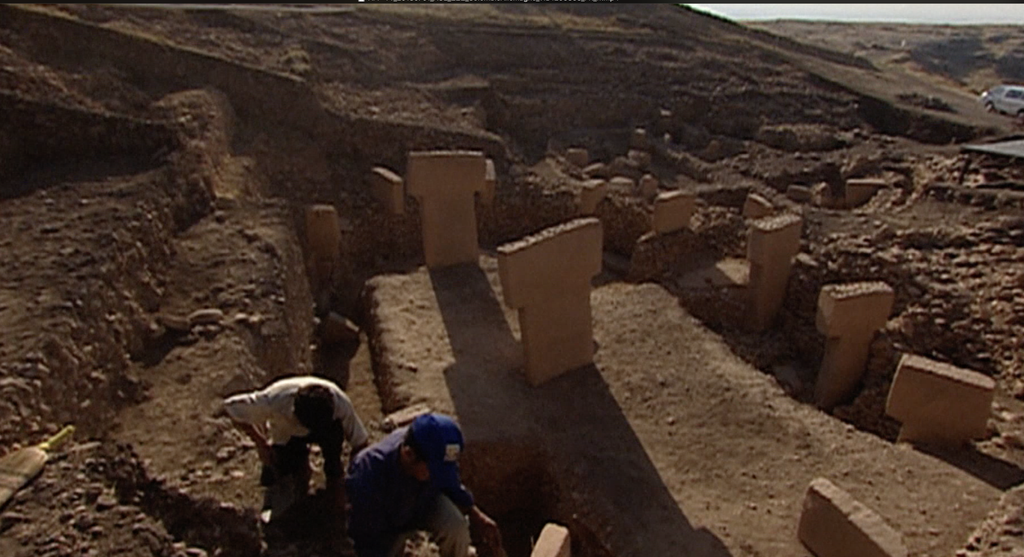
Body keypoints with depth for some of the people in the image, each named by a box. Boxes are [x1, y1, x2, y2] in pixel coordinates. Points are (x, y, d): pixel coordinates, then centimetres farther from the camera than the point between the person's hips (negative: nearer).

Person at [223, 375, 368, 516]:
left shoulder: (341, 404, -36)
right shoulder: (275, 401, -39)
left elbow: (360, 441, -21)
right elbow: (231, 407, -23)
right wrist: (260, 442, -20)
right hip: (284, 436, -1)